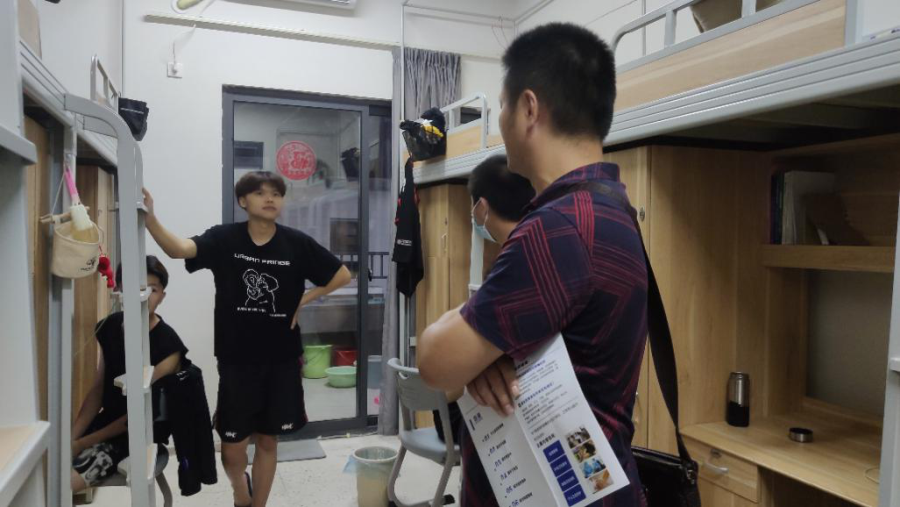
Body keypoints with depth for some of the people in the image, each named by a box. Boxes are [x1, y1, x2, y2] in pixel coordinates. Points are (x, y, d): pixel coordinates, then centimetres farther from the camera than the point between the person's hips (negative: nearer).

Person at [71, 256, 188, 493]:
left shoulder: (167, 344, -19)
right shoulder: (107, 328, 1)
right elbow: (98, 389, 6)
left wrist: (83, 443, -14)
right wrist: (71, 435, -6)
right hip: (106, 421, 6)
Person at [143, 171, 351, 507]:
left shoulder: (297, 243, -4)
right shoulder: (224, 238, -5)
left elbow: (342, 275, 4)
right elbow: (178, 249, -23)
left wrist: (303, 301, -2)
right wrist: (149, 217, -39)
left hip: (281, 359, 1)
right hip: (236, 359, -1)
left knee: (268, 440, 12)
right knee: (233, 446, 5)